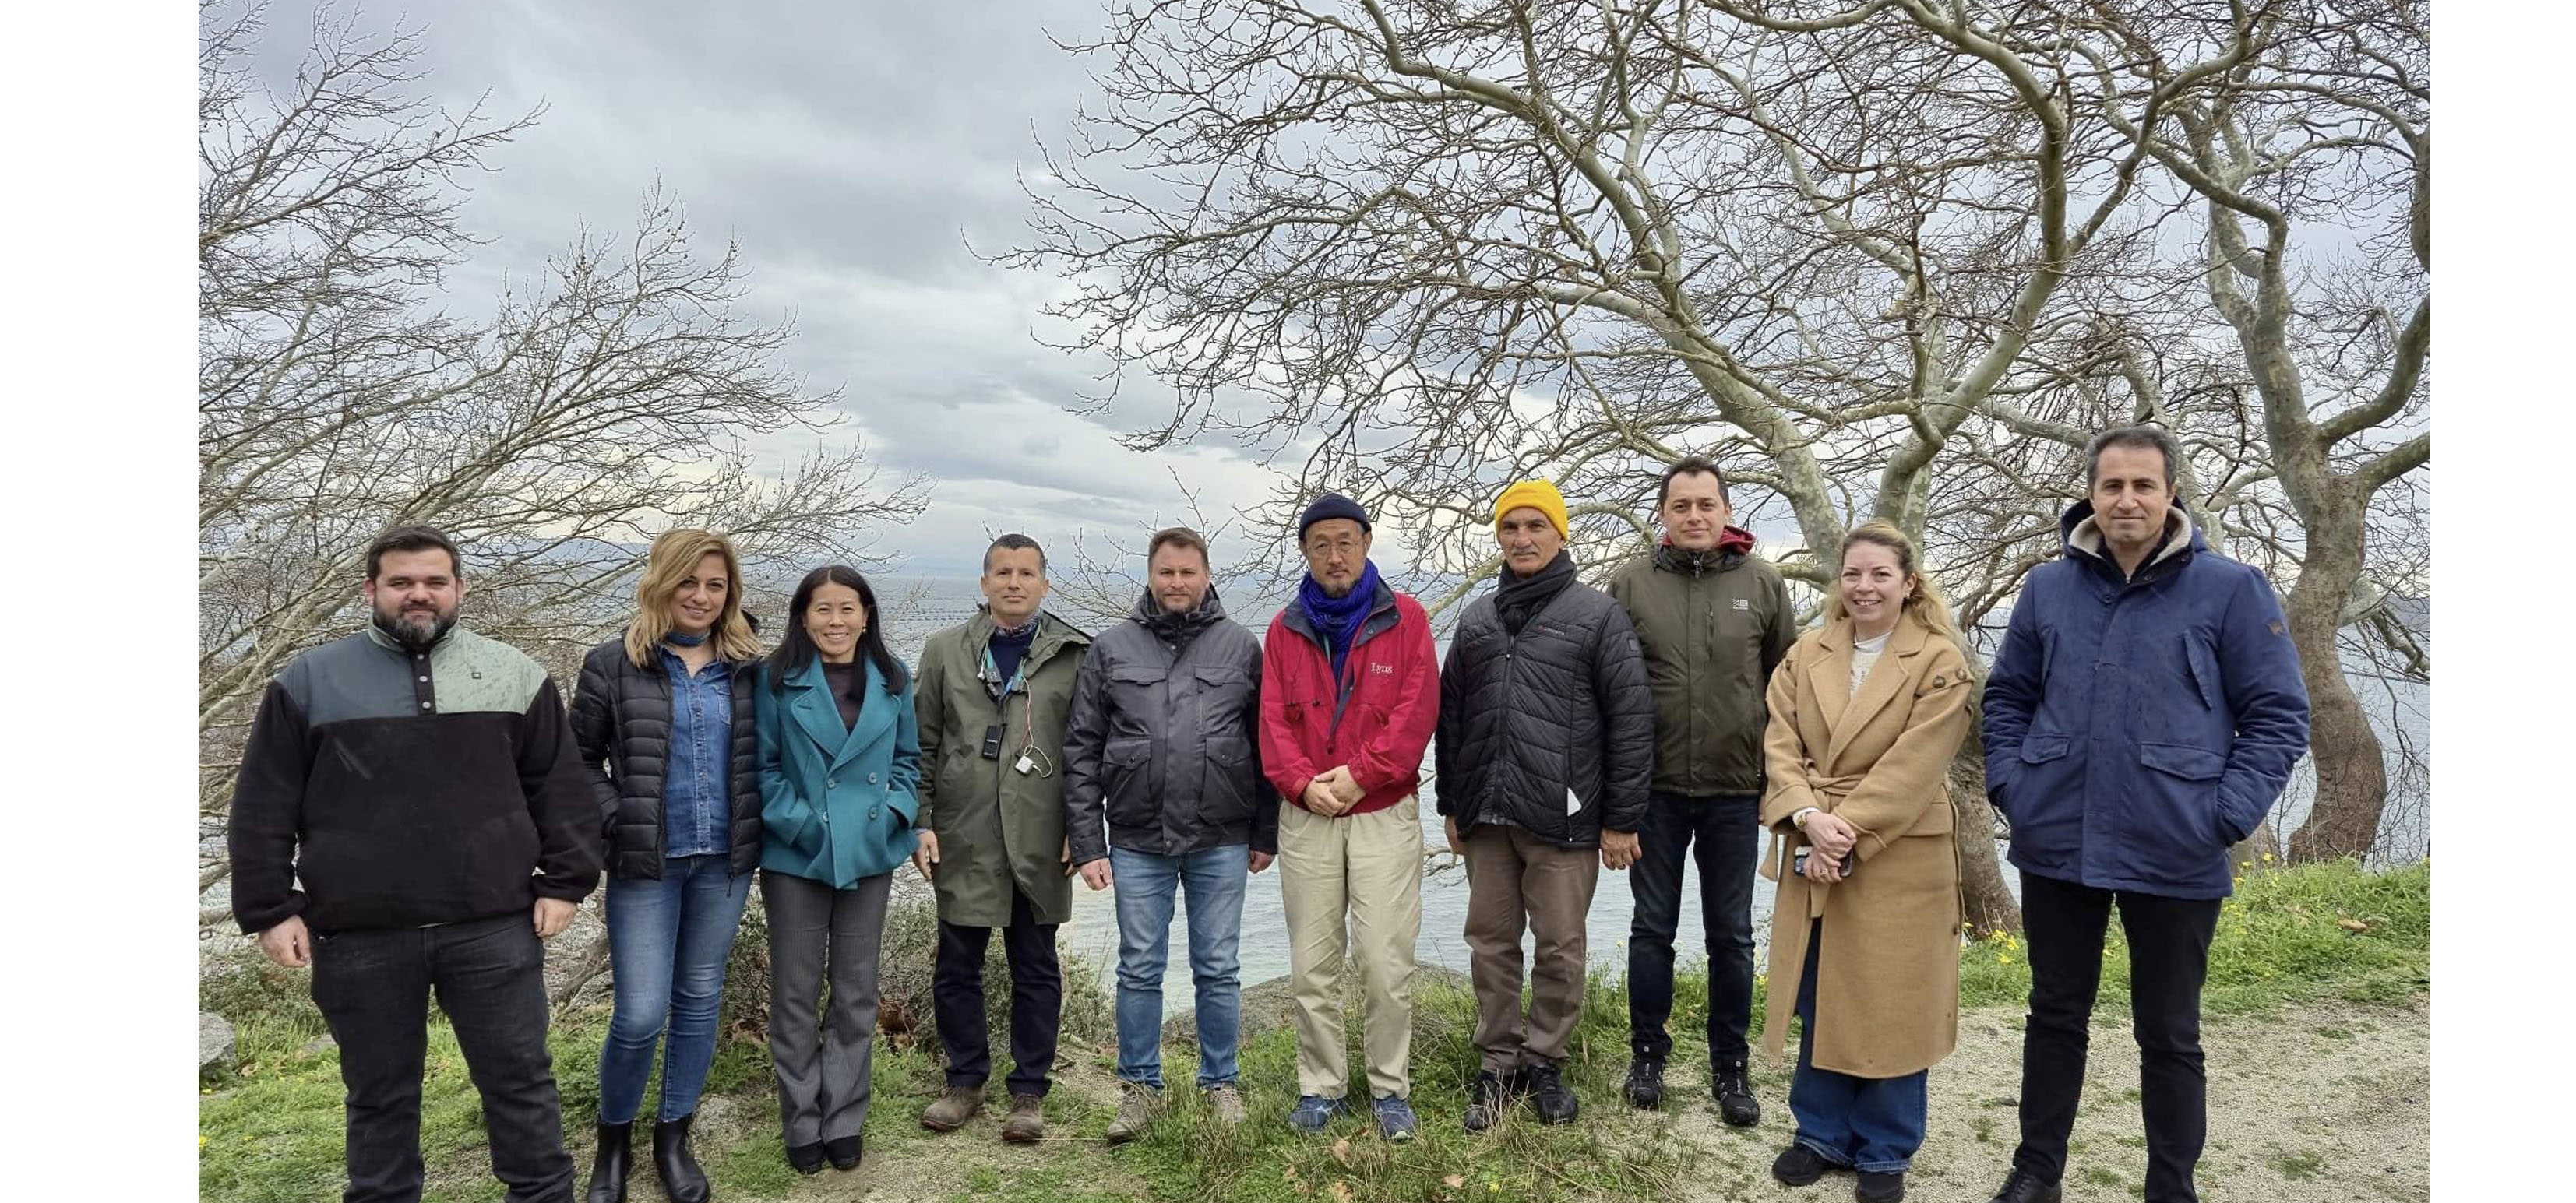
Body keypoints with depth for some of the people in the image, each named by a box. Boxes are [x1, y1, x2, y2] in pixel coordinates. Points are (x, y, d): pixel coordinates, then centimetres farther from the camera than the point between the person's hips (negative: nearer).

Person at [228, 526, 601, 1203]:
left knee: (520, 1081, 7)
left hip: (494, 928, 0)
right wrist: (270, 909, 0)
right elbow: (264, 809, 6)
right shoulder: (309, 682, 5)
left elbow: (560, 789, 7)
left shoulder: (513, 675, 6)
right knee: (380, 1096, 14)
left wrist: (564, 882, 0)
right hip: (360, 937, 0)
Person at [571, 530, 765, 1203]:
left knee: (700, 1000, 11)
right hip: (646, 863, -3)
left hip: (724, 861, 3)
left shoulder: (747, 667, 4)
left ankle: (674, 1139, 28)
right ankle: (613, 1139, 22)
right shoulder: (614, 664, -3)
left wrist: (757, 824, 0)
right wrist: (617, 822, -10)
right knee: (640, 1014, -4)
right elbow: (579, 760, 0)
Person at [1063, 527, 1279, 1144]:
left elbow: (1265, 745, 5)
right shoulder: (1110, 649, 2)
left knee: (1218, 970, 9)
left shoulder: (1242, 647, 2)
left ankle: (1220, 1084, 26)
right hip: (1138, 842, 0)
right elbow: (1082, 751, 2)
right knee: (1139, 970, 10)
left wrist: (1265, 834, 4)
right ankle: (1140, 1088, 25)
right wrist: (1087, 845, -2)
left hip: (1221, 843, 0)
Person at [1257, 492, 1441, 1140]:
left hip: (1385, 813, -2)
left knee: (1386, 964, -2)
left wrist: (1359, 774, -13)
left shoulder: (1405, 618, 2)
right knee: (1311, 965, 7)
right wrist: (1303, 783, -12)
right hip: (1306, 818, 2)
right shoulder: (1284, 630, 9)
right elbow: (1274, 719, 4)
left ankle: (1391, 1088, 14)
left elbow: (1417, 710, -6)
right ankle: (1321, 1086, 20)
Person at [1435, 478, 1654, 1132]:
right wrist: (1452, 806, 13)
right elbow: (1451, 718, 16)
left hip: (1563, 818, -4)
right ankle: (1498, 1064, 24)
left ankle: (1545, 1061, 23)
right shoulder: (1477, 620, 13)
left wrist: (1622, 819, -8)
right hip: (1486, 816, 4)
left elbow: (1631, 719, -6)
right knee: (1491, 943, 10)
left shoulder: (1597, 613, -2)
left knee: (1560, 946, 5)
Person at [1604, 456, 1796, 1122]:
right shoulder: (1630, 584, -2)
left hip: (1735, 791, 1)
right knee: (1652, 928, 10)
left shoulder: (1762, 583, 0)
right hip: (1654, 788, 0)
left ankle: (1729, 1067, 25)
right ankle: (1647, 1055, 26)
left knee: (1732, 936, 11)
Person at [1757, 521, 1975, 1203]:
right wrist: (1809, 819, -17)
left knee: (1889, 1008, 6)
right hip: (1813, 856, 4)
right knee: (1819, 1004, 13)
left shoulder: (1940, 663, -7)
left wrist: (1846, 836, -18)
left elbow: (1912, 768, -15)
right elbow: (1780, 746, -1)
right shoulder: (1805, 656, 6)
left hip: (1897, 863, -4)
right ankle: (1823, 1133, 29)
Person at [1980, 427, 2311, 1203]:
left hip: (2174, 859, -2)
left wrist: (2224, 815, -12)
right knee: (2055, 1016, 15)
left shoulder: (2230, 589, -5)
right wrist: (2009, 786, 0)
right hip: (2055, 848, 3)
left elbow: (2278, 715, -4)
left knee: (2169, 1035, 11)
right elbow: (2006, 698, 13)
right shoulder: (2047, 588, 4)